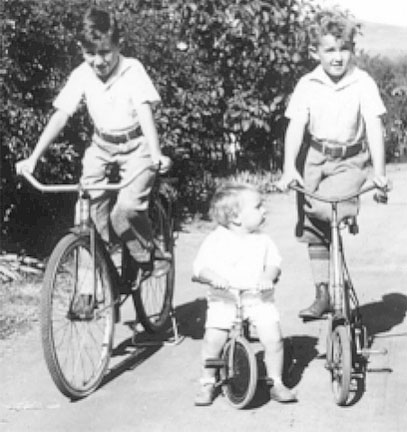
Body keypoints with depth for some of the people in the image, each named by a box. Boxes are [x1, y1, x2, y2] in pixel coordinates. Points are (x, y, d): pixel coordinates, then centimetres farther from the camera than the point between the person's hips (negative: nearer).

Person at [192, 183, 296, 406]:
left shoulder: (262, 240, 3)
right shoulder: (216, 240, -6)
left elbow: (274, 263, 0)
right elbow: (200, 266, -9)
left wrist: (268, 276, -22)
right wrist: (214, 277, -29)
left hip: (259, 297, 2)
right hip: (224, 299, -2)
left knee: (273, 338, -11)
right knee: (212, 341, -10)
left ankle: (276, 383, 8)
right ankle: (207, 384, 12)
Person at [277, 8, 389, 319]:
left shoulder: (363, 83, -10)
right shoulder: (307, 85, -5)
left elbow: (374, 127, -15)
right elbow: (296, 126, -10)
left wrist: (380, 173, -25)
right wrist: (289, 168, -24)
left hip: (350, 161, -3)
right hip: (315, 159, 3)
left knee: (320, 210, -28)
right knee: (313, 229, 2)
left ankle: (347, 213, 5)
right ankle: (323, 294, 12)